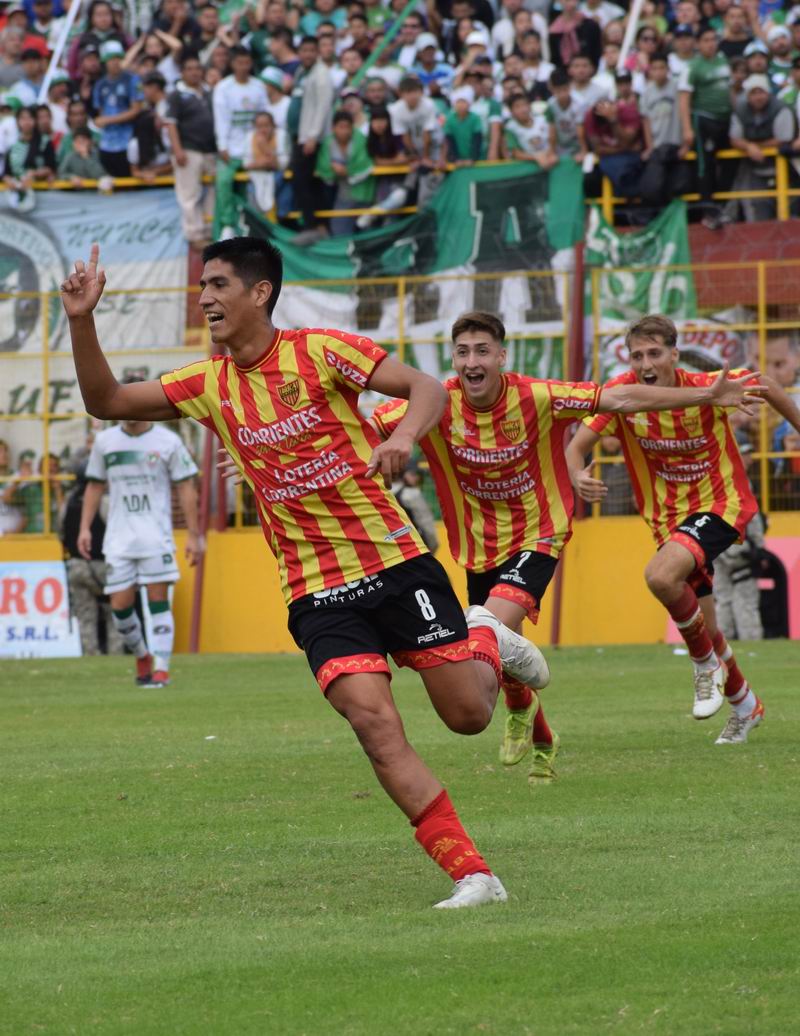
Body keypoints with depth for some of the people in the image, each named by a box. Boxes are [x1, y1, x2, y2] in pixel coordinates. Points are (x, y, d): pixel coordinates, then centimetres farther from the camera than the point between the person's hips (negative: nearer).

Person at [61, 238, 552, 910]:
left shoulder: (319, 351, -7)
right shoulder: (209, 385, 7)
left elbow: (428, 389, -11)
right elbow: (107, 402, 10)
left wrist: (404, 437, -32)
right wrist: (81, 321, -4)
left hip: (396, 564, -3)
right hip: (316, 594, 3)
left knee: (469, 714, -1)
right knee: (375, 723, -16)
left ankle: (488, 641, 36)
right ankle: (474, 877, -12)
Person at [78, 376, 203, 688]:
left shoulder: (167, 442, -1)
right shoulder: (105, 441, 8)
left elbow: (186, 488, 1)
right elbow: (95, 486, 16)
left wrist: (193, 535, -3)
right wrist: (85, 528, 7)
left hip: (156, 537, -3)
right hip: (118, 540, 3)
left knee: (158, 601, -9)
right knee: (120, 606, -1)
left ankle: (161, 668, -7)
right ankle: (142, 657, 22)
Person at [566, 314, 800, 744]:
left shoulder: (708, 389, -20)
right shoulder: (622, 394, -14)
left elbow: (765, 385, 0)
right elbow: (576, 446, -16)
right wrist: (578, 477, -38)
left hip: (720, 503, -4)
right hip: (668, 516, 4)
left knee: (660, 575, -32)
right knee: (702, 628, 12)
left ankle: (708, 664, -8)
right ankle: (745, 705, 39)